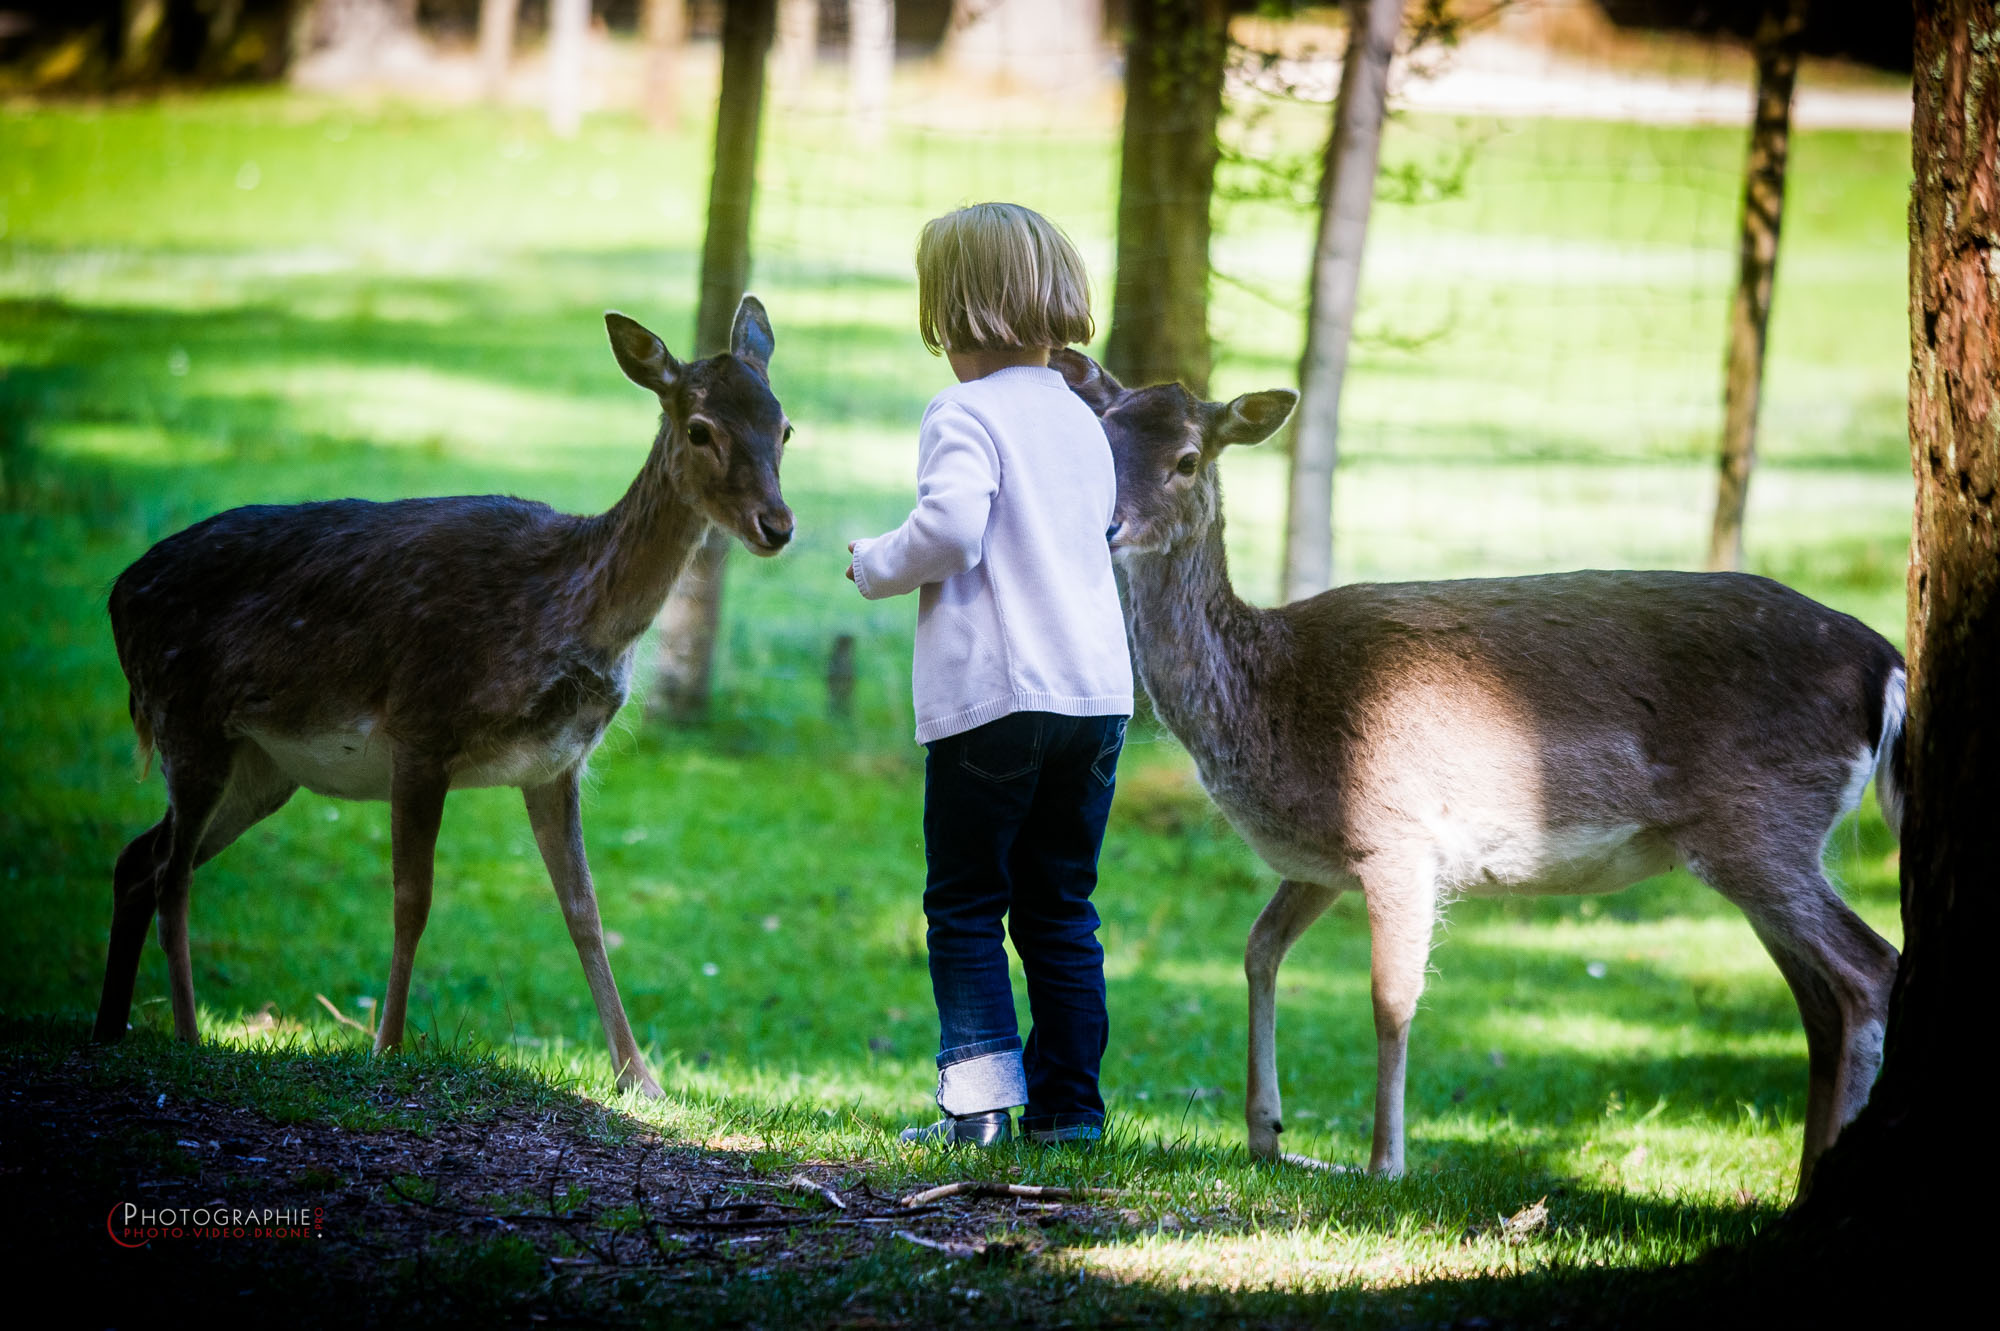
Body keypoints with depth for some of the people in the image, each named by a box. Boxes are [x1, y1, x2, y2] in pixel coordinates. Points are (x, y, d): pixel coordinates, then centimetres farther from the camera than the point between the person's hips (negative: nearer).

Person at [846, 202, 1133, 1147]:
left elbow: (951, 529, -22)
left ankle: (980, 1097, -4)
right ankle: (1068, 1102, 11)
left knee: (966, 907, 2)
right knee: (1061, 908, 12)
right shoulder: (1082, 421, 14)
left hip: (992, 695, -6)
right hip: (1097, 693, 6)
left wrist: (877, 568, -5)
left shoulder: (966, 414, -9)